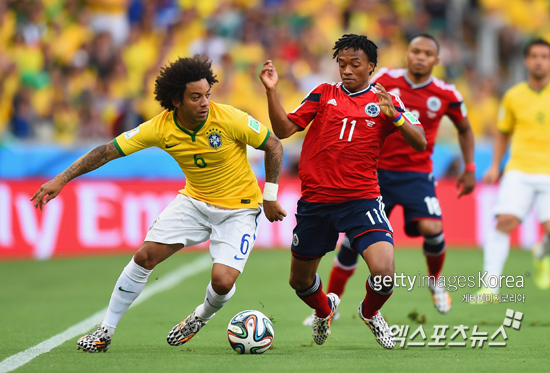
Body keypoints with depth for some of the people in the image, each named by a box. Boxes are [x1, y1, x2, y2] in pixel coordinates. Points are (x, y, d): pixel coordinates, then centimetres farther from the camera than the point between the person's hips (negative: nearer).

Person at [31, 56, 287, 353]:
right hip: (194, 201, 3)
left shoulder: (229, 119, -24)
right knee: (145, 256, -7)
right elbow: (109, 150, -11)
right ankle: (106, 332, 9)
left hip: (238, 208, -3)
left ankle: (202, 316, 18)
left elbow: (273, 145, -11)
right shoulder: (160, 128, -16)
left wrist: (270, 197, -9)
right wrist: (62, 179, -17)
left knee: (222, 281, -20)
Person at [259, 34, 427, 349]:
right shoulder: (324, 94, 7)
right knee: (300, 281, 12)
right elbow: (284, 130, 1)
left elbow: (420, 143, -7)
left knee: (384, 272, -21)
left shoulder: (384, 102, 3)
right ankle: (324, 309, 48)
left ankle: (370, 313, 14)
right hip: (315, 201, 2)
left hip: (362, 200, -2)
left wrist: (395, 116, -24)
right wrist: (272, 90, -12)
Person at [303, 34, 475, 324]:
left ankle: (435, 281, 8)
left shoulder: (445, 95, -3)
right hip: (377, 170, 1)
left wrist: (469, 168, 8)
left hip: (417, 174, -1)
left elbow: (464, 129, 14)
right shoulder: (385, 80, -5)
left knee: (431, 227, -24)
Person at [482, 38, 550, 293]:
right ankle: (490, 285, -16)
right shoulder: (514, 96, 7)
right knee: (505, 221, -17)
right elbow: (503, 133, 21)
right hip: (519, 171, 1)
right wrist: (495, 166, 12)